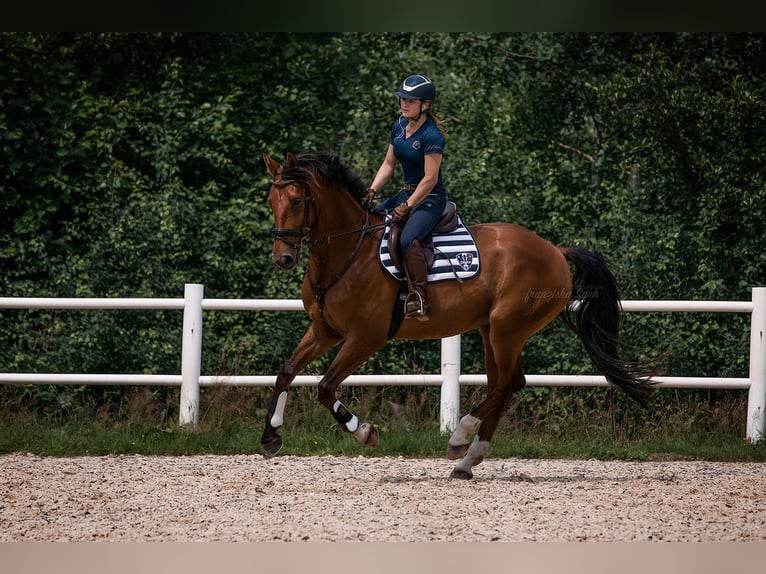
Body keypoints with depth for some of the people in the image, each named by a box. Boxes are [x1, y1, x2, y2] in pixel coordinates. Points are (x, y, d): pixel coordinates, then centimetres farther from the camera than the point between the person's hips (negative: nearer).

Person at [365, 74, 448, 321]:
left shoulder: (431, 136, -20)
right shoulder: (399, 127, 6)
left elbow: (430, 179, -21)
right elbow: (389, 164, 12)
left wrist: (406, 207, -20)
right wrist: (372, 191, -2)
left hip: (430, 198, -9)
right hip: (407, 191, 9)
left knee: (408, 239, -32)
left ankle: (419, 299, -33)